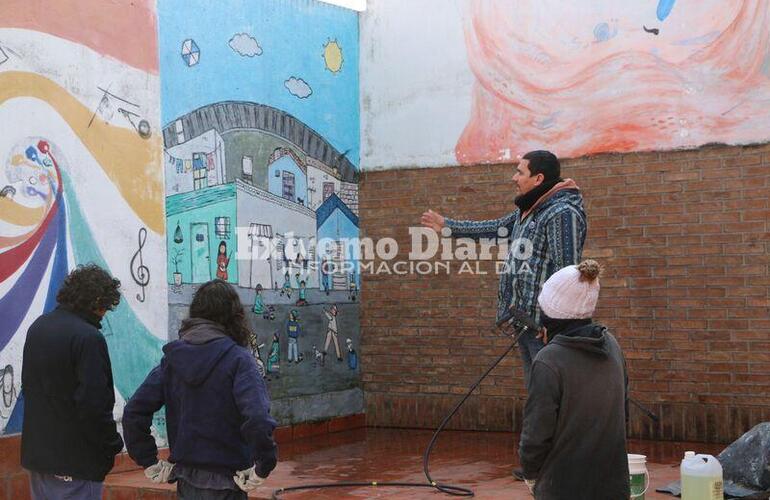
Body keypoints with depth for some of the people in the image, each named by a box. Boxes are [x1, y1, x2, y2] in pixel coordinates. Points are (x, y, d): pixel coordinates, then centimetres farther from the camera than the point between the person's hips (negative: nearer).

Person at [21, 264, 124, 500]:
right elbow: (94, 405, -23)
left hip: (35, 452, 9)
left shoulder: (37, 327, 9)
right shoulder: (89, 338, -19)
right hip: (75, 461, -8)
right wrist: (113, 445, -9)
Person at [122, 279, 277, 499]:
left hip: (186, 481, 5)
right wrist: (263, 467, -15)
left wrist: (149, 462, 7)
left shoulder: (172, 358, 4)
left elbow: (133, 412, 2)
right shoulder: (238, 359, -12)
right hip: (224, 481, -5)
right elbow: (257, 419, -26)